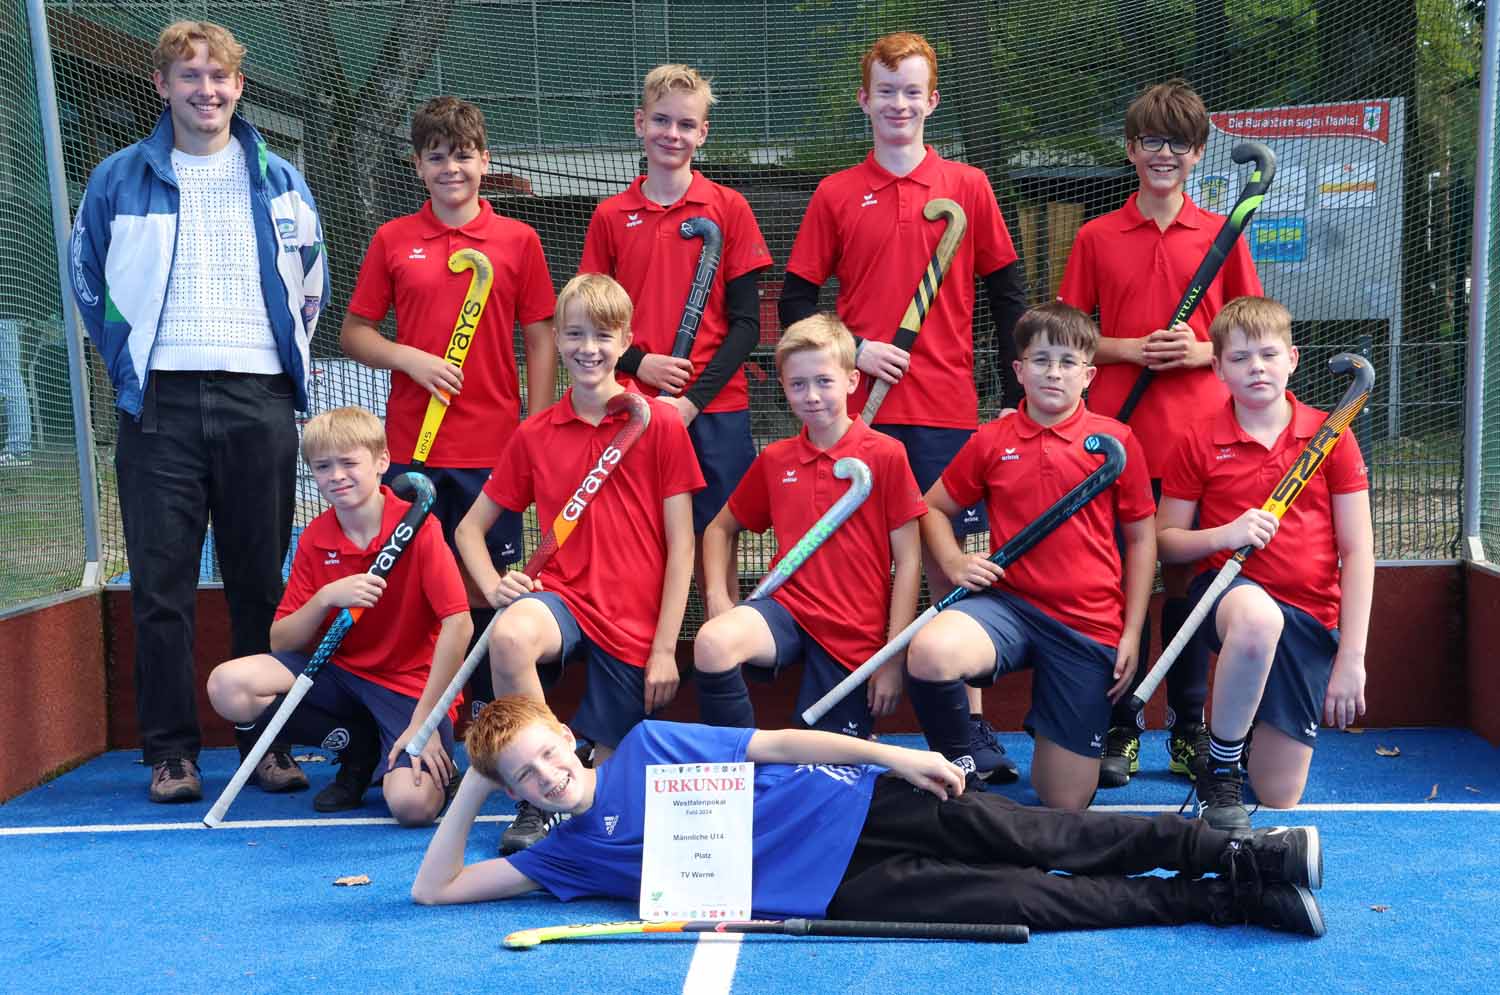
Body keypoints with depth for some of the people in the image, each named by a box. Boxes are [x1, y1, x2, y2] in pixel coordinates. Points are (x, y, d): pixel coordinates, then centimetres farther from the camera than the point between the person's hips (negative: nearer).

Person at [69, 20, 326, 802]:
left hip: (259, 402, 1)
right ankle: (170, 752, 7)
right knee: (161, 585, -1)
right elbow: (88, 278, 16)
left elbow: (312, 283, 21)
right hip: (160, 405, 0)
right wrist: (128, 365, 9)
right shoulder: (120, 179, 7)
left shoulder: (278, 181, 10)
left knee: (262, 583, 5)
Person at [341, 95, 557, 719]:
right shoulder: (392, 240, 7)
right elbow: (354, 333, 10)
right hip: (412, 443, 1)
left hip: (493, 444, -1)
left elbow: (540, 339, 6)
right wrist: (410, 358, -9)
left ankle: (485, 710, 17)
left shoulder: (519, 241, 4)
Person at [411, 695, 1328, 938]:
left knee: (1036, 843, -11)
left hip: (848, 809, 0)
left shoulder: (647, 744, 5)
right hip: (832, 890, 0)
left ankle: (1239, 854, -4)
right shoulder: (568, 854, 6)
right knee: (1019, 902, -10)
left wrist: (890, 755, -4)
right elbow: (434, 888, 4)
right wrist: (473, 789, -1)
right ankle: (1227, 901, -5)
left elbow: (774, 743, 4)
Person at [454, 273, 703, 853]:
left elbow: (681, 546, -3)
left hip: (635, 621, -1)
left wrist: (664, 648, -8)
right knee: (510, 635, -35)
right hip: (563, 597, 1)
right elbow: (470, 527, 14)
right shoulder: (534, 435, 6)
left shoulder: (659, 422, -2)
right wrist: (493, 586, -6)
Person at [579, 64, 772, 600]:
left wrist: (695, 398, -10)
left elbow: (746, 322, 0)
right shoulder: (610, 216, 7)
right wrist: (637, 363, -8)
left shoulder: (729, 208, 3)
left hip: (714, 407, -1)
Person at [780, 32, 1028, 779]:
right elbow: (795, 303, 8)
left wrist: (1015, 397, 4)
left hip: (946, 408, 0)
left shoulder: (968, 187, 7)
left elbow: (1006, 296, 9)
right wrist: (853, 350, -7)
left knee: (947, 562, 2)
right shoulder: (835, 195, 7)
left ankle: (971, 727, 7)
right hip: (858, 409, 1)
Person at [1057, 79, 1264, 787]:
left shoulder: (1222, 235, 7)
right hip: (1116, 433, 0)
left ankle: (1190, 729, 18)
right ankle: (1121, 731, 14)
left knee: (1186, 578, 6)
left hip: (1196, 434, 0)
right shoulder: (1096, 237, 6)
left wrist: (1202, 350, -9)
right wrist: (1128, 349, -9)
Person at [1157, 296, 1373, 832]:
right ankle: (1219, 767, -18)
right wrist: (1225, 535, -18)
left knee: (1280, 797, -2)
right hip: (1227, 593, -1)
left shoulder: (1330, 437, 1)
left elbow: (1357, 551, 0)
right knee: (1259, 618, -42)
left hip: (1311, 616, 2)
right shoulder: (1198, 441, 0)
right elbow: (1166, 541, 3)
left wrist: (1351, 658, -6)